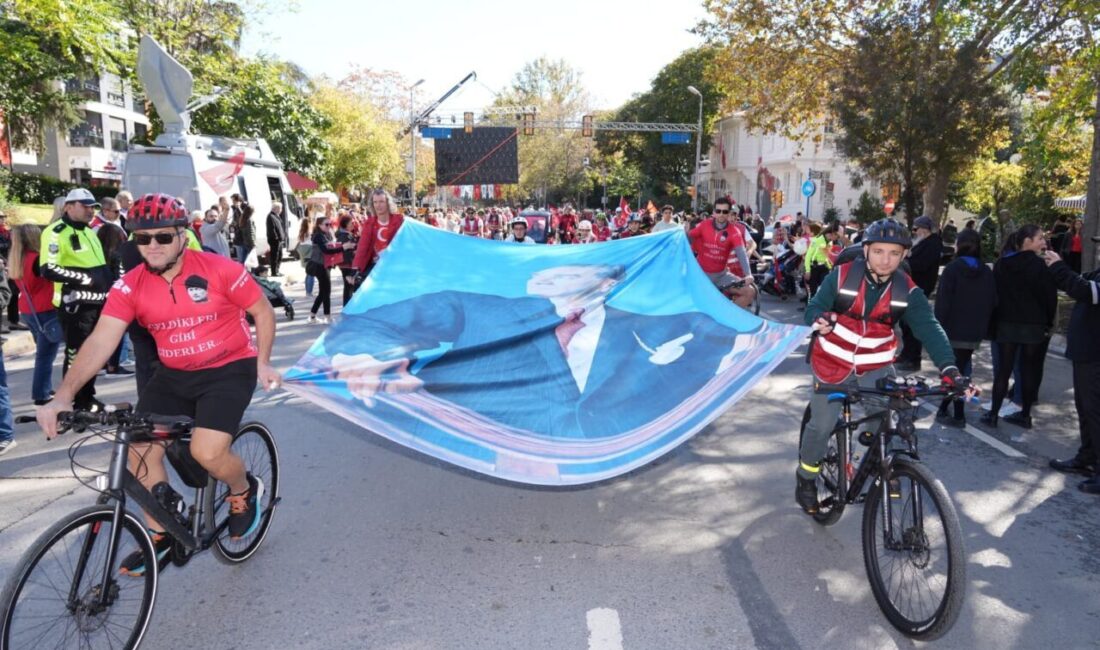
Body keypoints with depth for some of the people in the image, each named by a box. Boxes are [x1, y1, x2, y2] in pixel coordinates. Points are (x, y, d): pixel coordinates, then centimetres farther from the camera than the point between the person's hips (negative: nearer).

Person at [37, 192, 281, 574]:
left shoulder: (219, 270, -16)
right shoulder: (130, 286, -8)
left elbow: (263, 312, -4)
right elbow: (100, 342, -17)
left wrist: (263, 363, -10)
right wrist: (63, 396, -29)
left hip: (230, 369, -5)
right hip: (174, 375, 5)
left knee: (206, 452, -22)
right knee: (140, 451, -3)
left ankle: (245, 491, 13)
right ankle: (160, 536, 19)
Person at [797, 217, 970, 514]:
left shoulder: (908, 291, -11)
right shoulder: (842, 275, -15)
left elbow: (929, 328, -21)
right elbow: (814, 307, -19)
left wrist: (948, 367, -37)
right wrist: (819, 320, -44)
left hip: (876, 366, 2)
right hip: (833, 362, -1)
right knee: (822, 425, 1)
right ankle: (806, 475, 26)